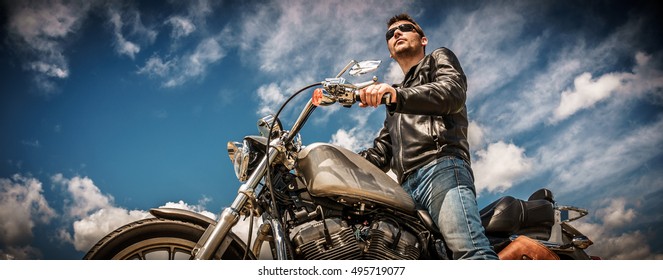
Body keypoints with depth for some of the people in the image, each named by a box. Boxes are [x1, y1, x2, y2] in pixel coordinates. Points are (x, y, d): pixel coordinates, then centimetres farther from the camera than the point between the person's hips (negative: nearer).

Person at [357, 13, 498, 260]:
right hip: (406, 188, 7)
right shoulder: (394, 99, 40)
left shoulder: (439, 58, 22)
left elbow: (453, 93, -3)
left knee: (471, 253, -31)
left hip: (441, 168, -7)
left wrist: (398, 95, -19)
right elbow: (380, 154, 32)